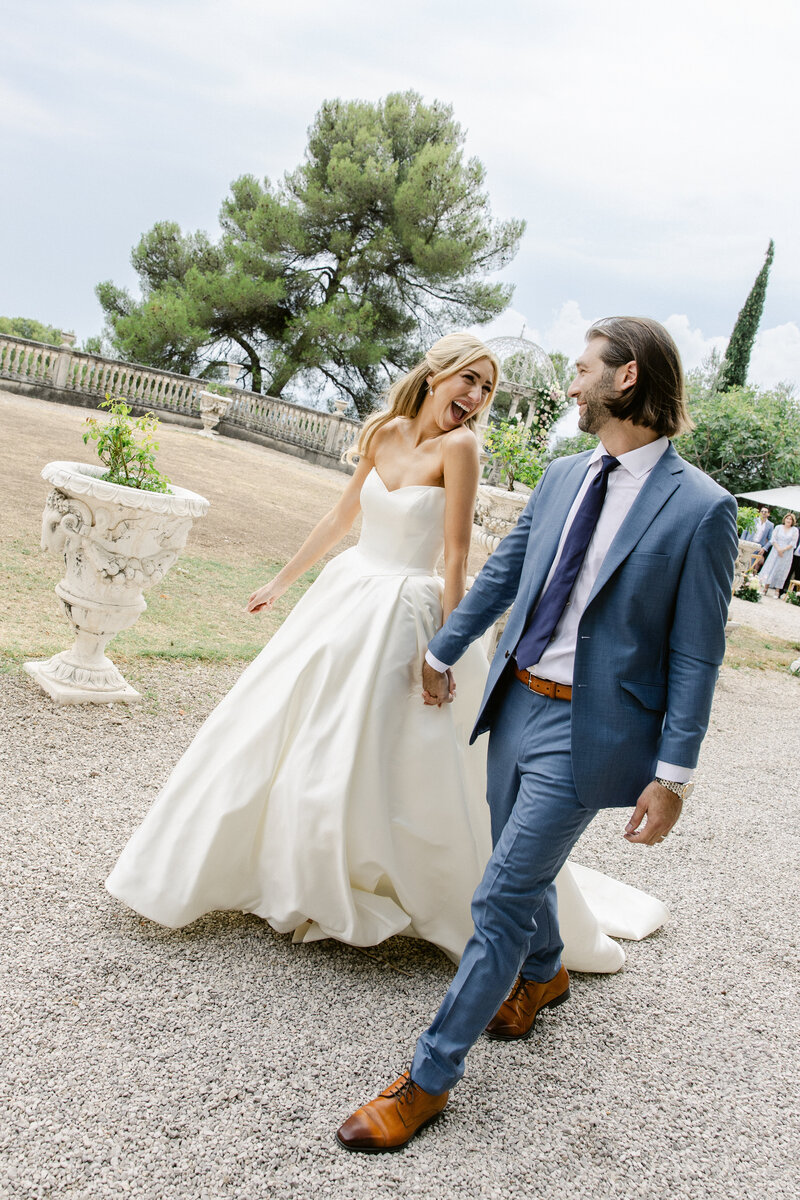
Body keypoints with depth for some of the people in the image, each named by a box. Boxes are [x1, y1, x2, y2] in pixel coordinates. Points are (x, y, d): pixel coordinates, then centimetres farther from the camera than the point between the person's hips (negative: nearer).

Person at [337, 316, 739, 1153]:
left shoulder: (699, 508, -14)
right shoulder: (562, 477, 4)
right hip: (517, 701, 7)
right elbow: (501, 573, 16)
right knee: (521, 870, 23)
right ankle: (542, 974, 54)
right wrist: (442, 651, 23)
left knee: (502, 898, -2)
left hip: (587, 729, -6)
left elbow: (696, 655, -12)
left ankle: (429, 1078, 13)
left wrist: (672, 774, -12)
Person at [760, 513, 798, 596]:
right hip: (775, 552, 1)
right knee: (770, 568, -3)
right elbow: (773, 539, 0)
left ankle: (777, 591, 5)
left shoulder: (794, 530, 2)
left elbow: (793, 543, -3)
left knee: (781, 571, 1)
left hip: (787, 554, -1)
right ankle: (765, 588, 2)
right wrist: (778, 549, -13)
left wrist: (783, 550, -12)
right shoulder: (779, 527, 6)